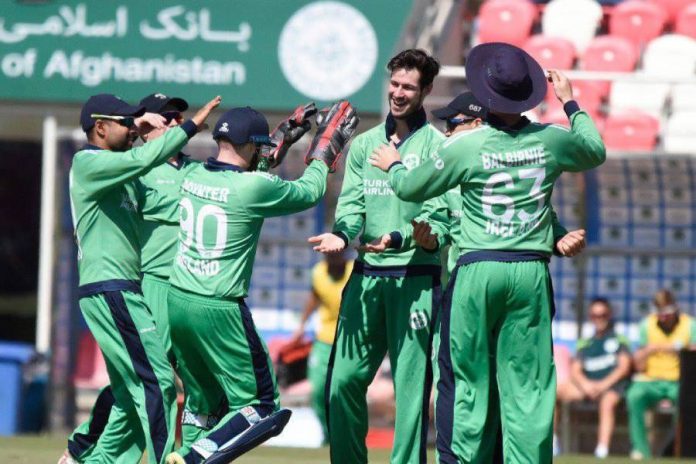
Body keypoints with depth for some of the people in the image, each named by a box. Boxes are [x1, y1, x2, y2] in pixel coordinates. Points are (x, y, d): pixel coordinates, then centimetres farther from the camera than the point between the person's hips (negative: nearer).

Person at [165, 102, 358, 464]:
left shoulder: (193, 175, 4)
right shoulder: (254, 187, -14)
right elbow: (309, 192, 3)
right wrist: (324, 151, 20)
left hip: (176, 301, 7)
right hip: (218, 311, -7)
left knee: (203, 404, 20)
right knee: (262, 409, 2)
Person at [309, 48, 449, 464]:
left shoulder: (436, 146, 1)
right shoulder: (365, 144, 16)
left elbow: (440, 214, -7)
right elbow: (352, 203, 9)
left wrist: (400, 239, -23)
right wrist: (341, 234, -12)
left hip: (416, 277, -5)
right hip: (366, 275, 5)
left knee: (411, 385, -5)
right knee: (344, 379, 2)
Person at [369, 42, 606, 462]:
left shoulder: (466, 146, -6)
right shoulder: (552, 141, 1)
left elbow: (411, 188, 6)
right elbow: (596, 151, 24)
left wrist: (393, 165, 28)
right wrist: (570, 103, 36)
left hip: (477, 271, -2)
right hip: (531, 272, 2)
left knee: (466, 380, 3)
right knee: (528, 384, 3)